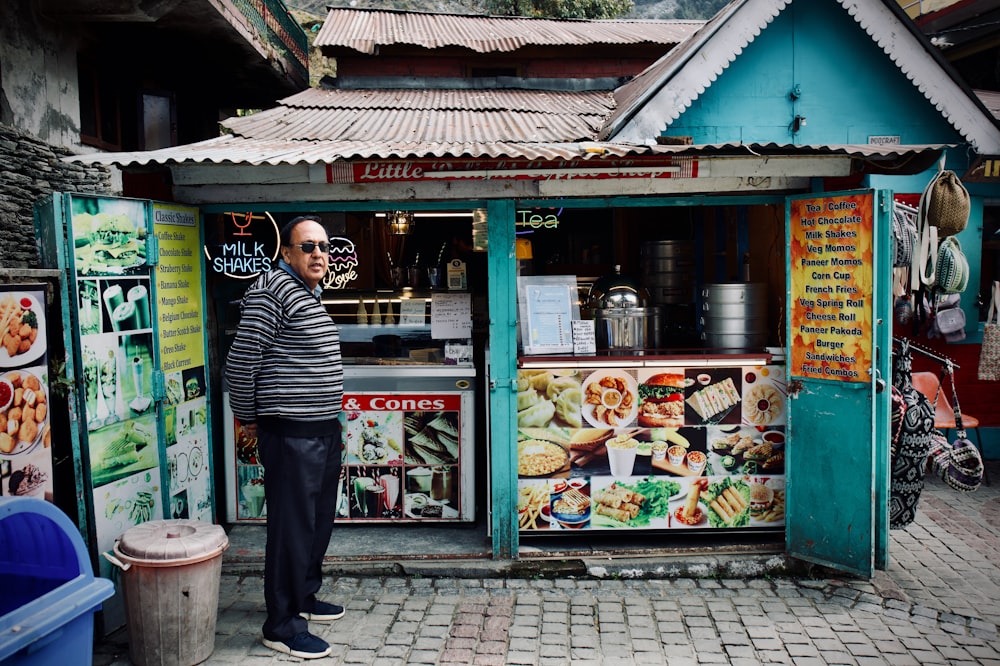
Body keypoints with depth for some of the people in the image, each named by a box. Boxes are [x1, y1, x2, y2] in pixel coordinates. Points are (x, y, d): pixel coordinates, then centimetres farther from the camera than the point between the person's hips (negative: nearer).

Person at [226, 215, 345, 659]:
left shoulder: (311, 294, 15)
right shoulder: (273, 290, -14)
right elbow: (241, 360, -16)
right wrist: (249, 418, -7)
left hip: (325, 429, 10)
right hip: (291, 435, -10)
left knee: (319, 521, 19)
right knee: (292, 527, -2)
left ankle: (304, 597, 36)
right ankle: (282, 625, 10)